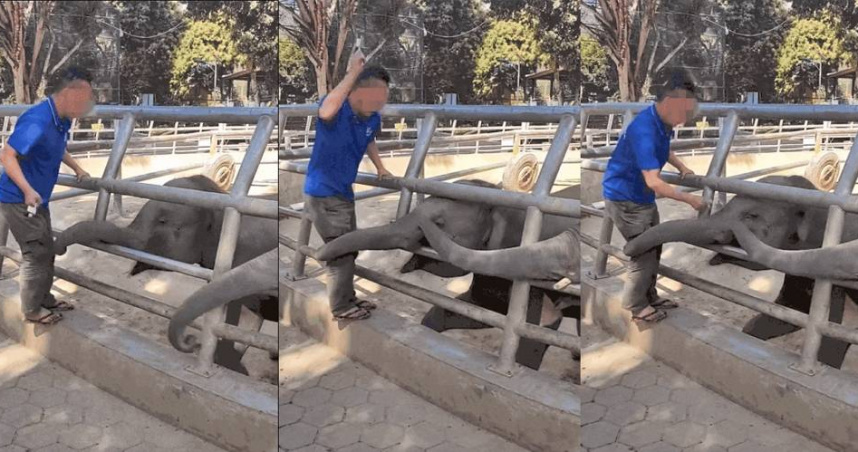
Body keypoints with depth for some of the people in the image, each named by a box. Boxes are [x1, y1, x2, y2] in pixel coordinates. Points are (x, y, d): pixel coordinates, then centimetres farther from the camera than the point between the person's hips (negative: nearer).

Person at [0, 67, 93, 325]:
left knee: (46, 250, 18)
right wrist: (28, 191, -33)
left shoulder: (61, 120, 3)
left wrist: (77, 169, 19)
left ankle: (44, 299, 32)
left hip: (37, 198, 10)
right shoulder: (38, 121, -28)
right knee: (37, 253, -2)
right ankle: (32, 310, 11)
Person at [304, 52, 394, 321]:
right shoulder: (337, 110, -25)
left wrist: (380, 168, 12)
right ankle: (340, 308, 17)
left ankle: (348, 299, 38)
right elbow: (326, 112, -52)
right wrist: (353, 73, -47)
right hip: (322, 194, -8)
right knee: (341, 252, 0)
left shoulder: (372, 118, -3)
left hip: (344, 192, 8)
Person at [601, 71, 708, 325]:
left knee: (654, 249, 17)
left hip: (643, 197, 9)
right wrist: (690, 199, -29)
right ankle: (636, 307, 13)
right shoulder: (644, 130, -32)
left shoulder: (663, 123, -2)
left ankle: (649, 297, 32)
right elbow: (653, 182, -35)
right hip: (625, 199, -9)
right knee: (644, 253, -2)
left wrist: (681, 167, 9)